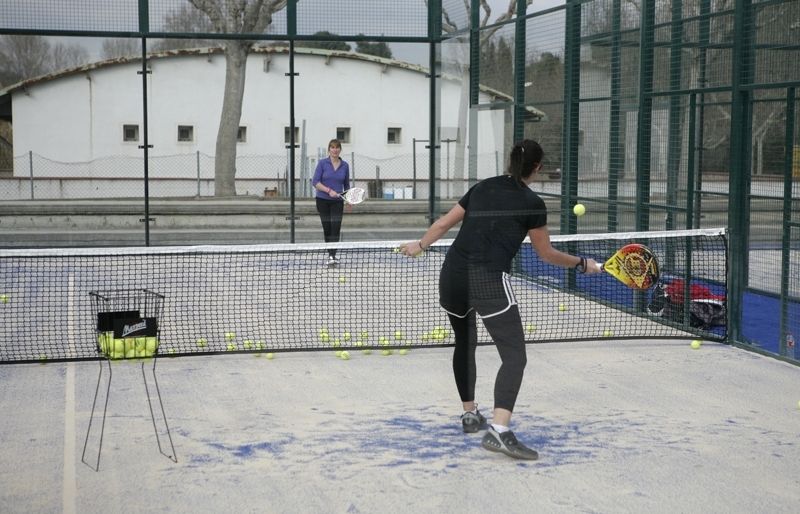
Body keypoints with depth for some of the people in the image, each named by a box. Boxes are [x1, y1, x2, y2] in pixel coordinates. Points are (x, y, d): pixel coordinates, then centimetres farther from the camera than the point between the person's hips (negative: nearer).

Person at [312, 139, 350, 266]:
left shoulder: (345, 166, 5)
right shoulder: (322, 163, -3)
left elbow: (346, 185, 15)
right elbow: (315, 182, -11)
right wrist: (329, 190, -21)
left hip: (337, 202, 1)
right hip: (323, 200, -1)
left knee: (336, 228, -13)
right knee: (327, 228, 5)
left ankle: (332, 256, -19)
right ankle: (330, 254, 18)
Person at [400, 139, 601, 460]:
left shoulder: (483, 188, 16)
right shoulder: (532, 203, 2)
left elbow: (444, 223, 22)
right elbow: (547, 254, 11)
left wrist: (419, 246, 38)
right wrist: (582, 264, 26)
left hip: (452, 275, 7)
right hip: (488, 281, -6)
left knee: (464, 344, 27)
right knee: (515, 356, -7)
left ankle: (470, 414, 38)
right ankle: (499, 430, -25)